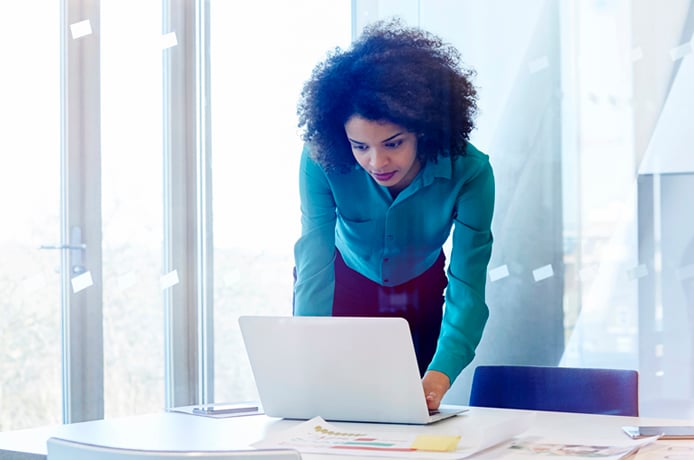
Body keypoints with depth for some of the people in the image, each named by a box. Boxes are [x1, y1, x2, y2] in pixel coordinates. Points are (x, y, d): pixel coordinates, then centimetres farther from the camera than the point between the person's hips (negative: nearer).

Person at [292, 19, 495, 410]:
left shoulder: (469, 171, -31)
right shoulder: (321, 162, -32)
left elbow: (467, 286, -33)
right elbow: (314, 266, -35)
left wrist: (438, 378, -49)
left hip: (421, 296, 1)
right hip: (346, 290, 0)